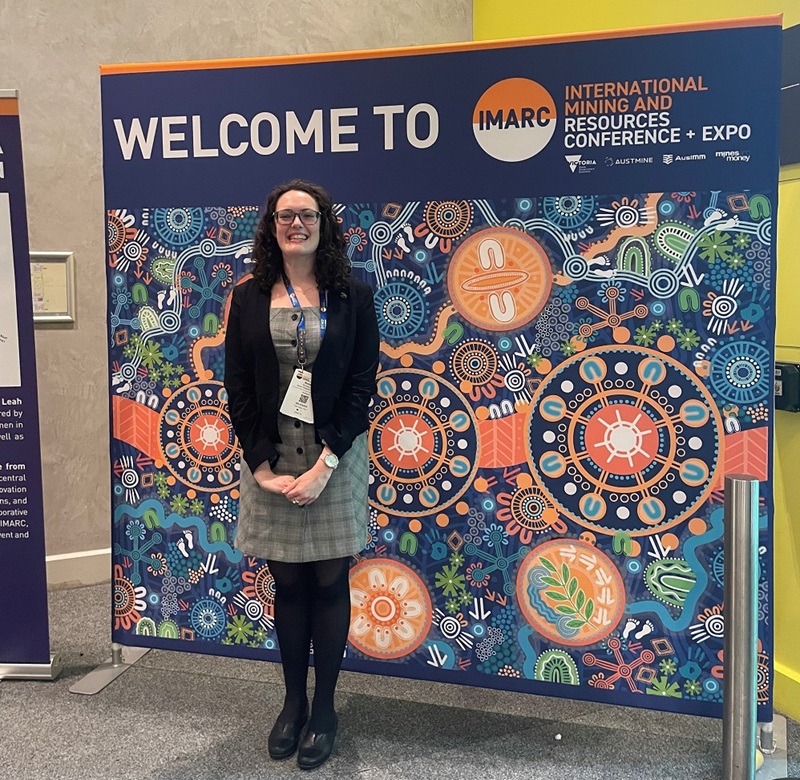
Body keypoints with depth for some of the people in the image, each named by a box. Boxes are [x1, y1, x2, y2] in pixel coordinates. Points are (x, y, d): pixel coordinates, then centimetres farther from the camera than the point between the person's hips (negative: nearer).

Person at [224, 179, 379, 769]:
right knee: (288, 586, 13)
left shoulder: (352, 296, -2)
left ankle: (324, 709, 25)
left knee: (330, 585, 8)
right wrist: (263, 468, -9)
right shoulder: (249, 299, 3)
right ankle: (293, 702, 31)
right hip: (271, 459, 2)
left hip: (336, 459, -1)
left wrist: (325, 464, -14)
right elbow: (238, 390, 0)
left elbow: (362, 385, -6)